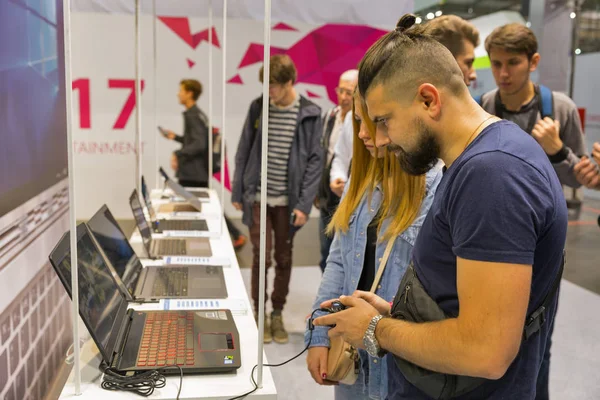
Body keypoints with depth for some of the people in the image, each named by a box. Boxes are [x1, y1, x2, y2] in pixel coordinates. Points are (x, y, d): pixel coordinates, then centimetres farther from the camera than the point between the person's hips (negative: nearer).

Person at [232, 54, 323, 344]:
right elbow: (244, 151, 6)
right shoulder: (258, 107, 1)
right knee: (261, 256, 1)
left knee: (284, 259, 10)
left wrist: (304, 204, -10)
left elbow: (315, 161, -5)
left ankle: (277, 314, 25)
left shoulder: (309, 114, -5)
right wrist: (237, 192, 4)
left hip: (288, 200, 0)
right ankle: (259, 313, 19)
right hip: (258, 197, 1)